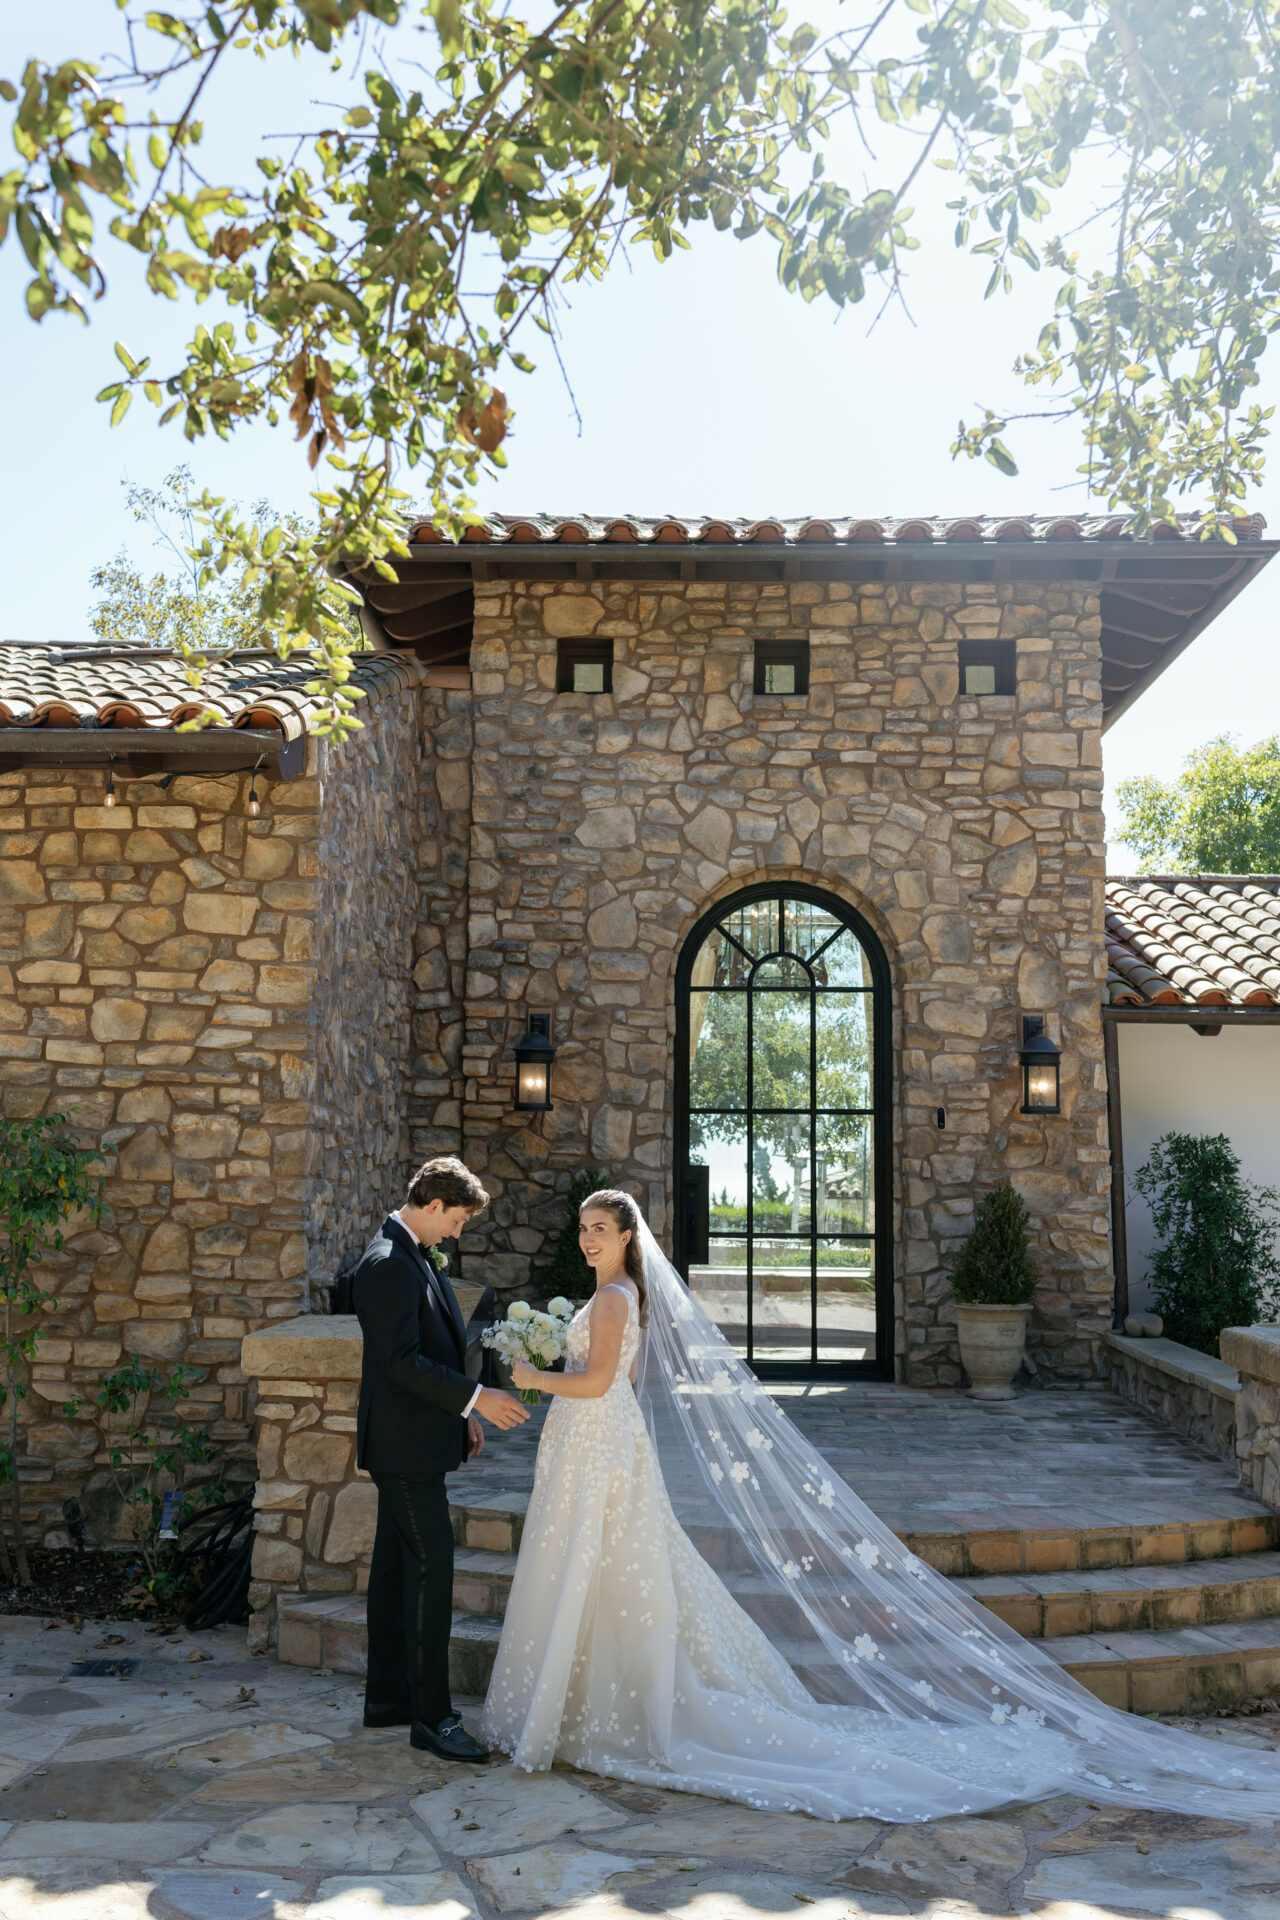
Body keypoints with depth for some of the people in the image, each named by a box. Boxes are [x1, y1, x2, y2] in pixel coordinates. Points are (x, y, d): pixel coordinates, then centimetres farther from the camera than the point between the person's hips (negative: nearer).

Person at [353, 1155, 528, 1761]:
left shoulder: (415, 1258, 12)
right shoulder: (388, 1266, -20)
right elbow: (400, 1361, -24)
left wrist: (463, 1411, 16)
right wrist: (475, 1397, -21)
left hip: (414, 1442, 10)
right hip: (406, 1445, -10)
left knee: (396, 1568, 16)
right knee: (431, 1568, -6)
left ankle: (388, 1697, 26)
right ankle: (431, 1716, 2)